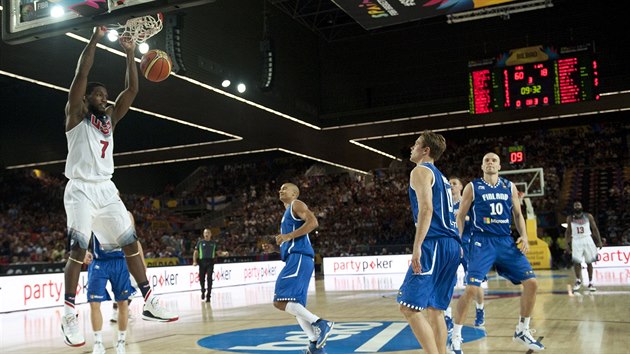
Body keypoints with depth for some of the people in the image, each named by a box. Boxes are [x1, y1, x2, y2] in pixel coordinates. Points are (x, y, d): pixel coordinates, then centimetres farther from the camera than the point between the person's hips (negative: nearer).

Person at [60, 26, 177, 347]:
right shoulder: (75, 115, 1)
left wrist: (130, 54, 7)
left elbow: (132, 89, 10)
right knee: (78, 249, -13)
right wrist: (96, 38, -7)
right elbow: (81, 73, -11)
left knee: (130, 243, 2)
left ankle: (149, 303, 6)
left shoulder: (110, 118, 16)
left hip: (106, 190, 6)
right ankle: (69, 315, -5)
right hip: (80, 190, -6)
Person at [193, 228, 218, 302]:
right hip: (202, 262, 0)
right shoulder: (200, 242, 7)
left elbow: (217, 252, 16)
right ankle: (203, 291, 35)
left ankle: (208, 296, -6)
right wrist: (194, 261, -8)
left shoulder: (213, 243, 11)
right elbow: (195, 252, 5)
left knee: (209, 278, -9)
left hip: (210, 262, 0)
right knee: (201, 278, 6)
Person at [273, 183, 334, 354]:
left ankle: (321, 324, -18)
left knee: (280, 301, -18)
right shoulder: (288, 212, 29)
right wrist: (282, 241, 19)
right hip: (295, 259, 10)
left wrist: (289, 236, -19)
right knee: (295, 304, 8)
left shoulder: (297, 204, 2)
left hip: (299, 258, -10)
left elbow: (313, 222, -17)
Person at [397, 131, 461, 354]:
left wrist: (417, 247, -21)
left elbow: (426, 209, -16)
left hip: (435, 244, -10)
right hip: (453, 245, 10)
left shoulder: (421, 171, -2)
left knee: (408, 306, -11)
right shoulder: (441, 177, 26)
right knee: (435, 309, 13)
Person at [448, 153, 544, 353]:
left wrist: (524, 236, -1)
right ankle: (455, 337, -1)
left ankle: (522, 331, 17)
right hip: (482, 242, -4)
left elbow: (518, 214, 16)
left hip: (506, 241, 4)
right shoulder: (473, 187, 1)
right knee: (471, 289, -16)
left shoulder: (509, 187, 11)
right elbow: (460, 216, 3)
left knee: (531, 283, -2)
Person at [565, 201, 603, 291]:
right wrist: (567, 244, 3)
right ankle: (578, 281, 11)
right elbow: (568, 231, 9)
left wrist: (599, 241, -1)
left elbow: (595, 229, 4)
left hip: (587, 240, 0)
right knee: (576, 262, -8)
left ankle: (590, 283, 13)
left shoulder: (588, 216, 0)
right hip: (576, 241, 0)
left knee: (589, 262, 3)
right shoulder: (570, 218, 2)